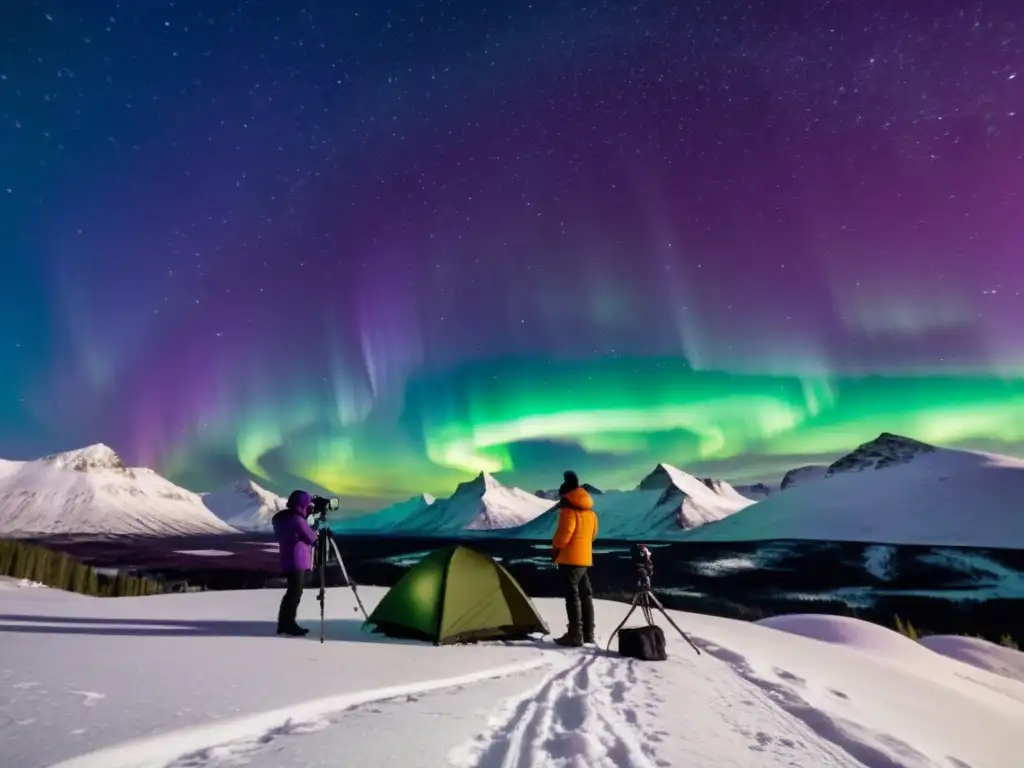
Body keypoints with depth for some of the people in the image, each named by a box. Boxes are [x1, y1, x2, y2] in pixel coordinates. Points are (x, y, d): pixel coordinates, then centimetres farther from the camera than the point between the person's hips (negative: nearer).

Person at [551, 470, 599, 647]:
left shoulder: (568, 509, -14)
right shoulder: (590, 511, 15)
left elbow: (564, 532, -20)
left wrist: (555, 549, -5)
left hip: (570, 558, -9)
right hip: (585, 558, 9)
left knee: (572, 595, -6)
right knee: (585, 594, 13)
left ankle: (575, 635, -6)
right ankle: (588, 634, 20)